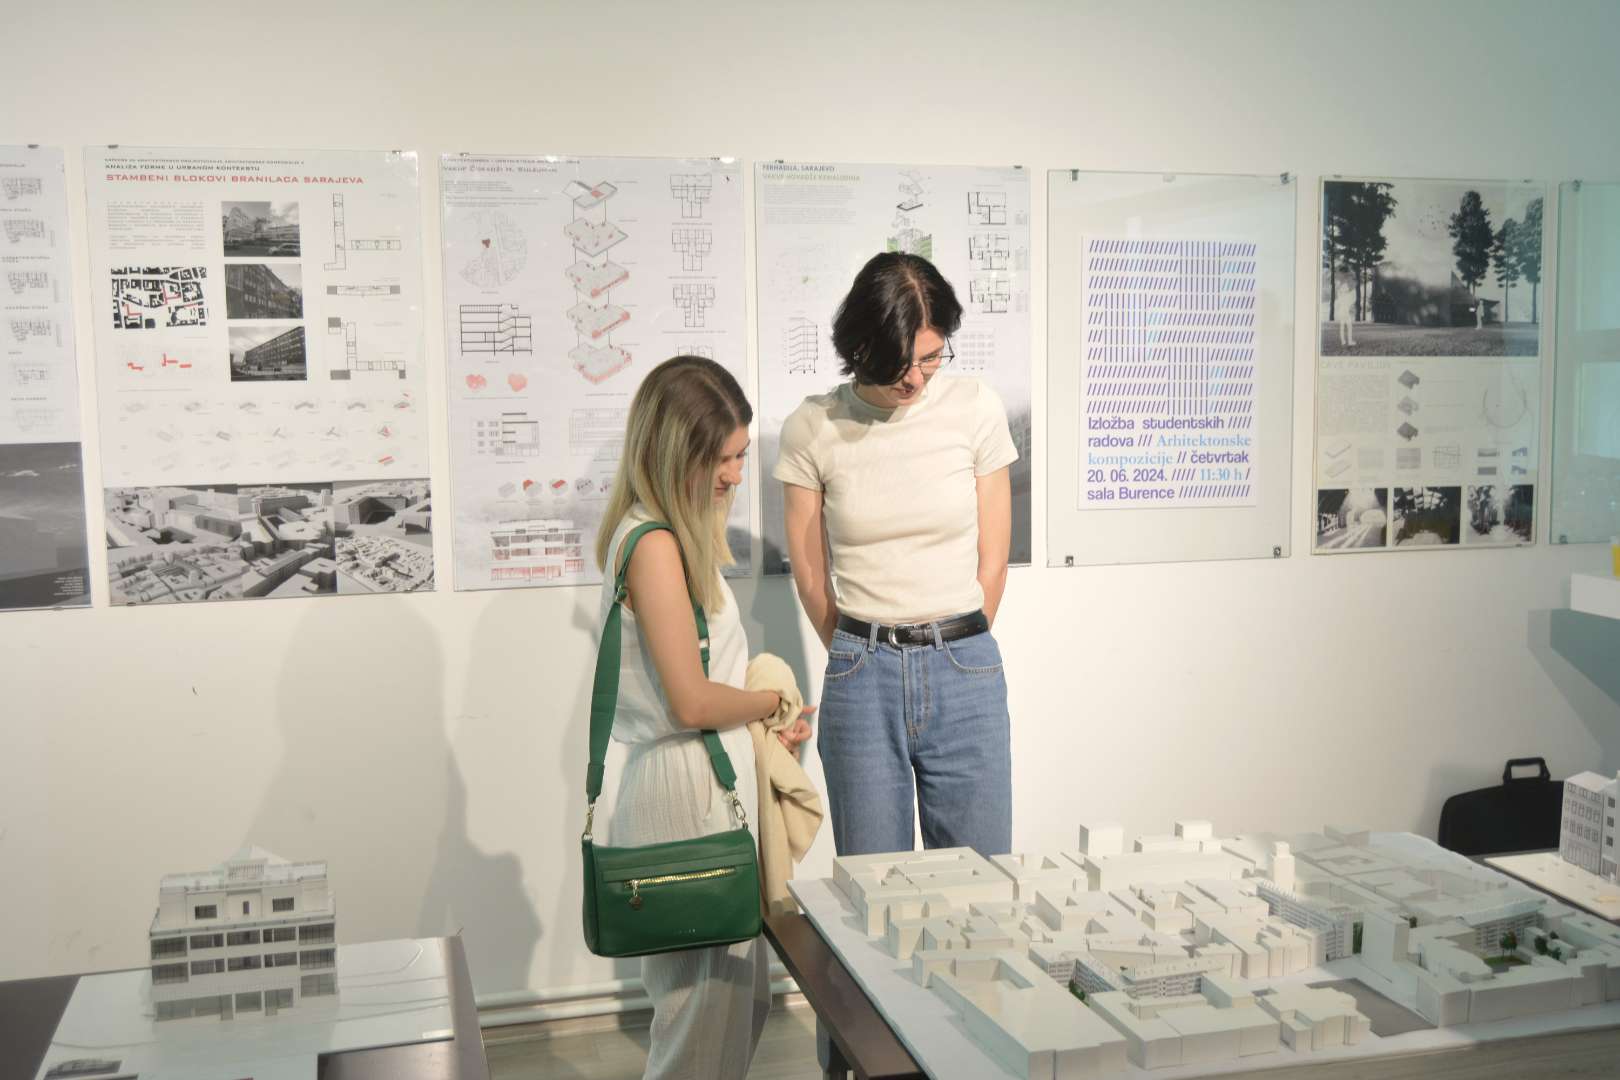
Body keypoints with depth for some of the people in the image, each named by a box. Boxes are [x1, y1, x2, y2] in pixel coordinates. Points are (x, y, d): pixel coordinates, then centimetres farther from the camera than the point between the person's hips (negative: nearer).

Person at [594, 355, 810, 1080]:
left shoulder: (676, 535, 10)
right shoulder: (655, 546, -19)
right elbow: (692, 703, -21)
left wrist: (765, 720, 2)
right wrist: (776, 701, -5)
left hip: (713, 779, 10)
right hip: (687, 792, -10)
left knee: (744, 994, 21)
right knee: (707, 1005, 3)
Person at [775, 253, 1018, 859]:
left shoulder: (977, 410, 0)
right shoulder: (812, 429, -3)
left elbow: (992, 561, 5)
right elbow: (809, 574, 5)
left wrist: (955, 653, 9)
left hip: (966, 668, 1)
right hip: (861, 673, 0)